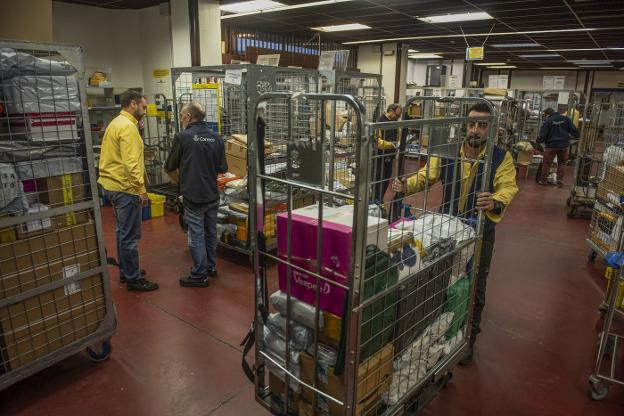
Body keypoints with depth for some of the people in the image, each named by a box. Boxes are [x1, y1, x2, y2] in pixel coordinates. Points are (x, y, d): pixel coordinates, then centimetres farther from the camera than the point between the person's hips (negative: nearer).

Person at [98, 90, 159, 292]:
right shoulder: (128, 126, -17)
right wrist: (141, 189, -22)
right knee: (130, 236, -2)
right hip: (125, 188, -11)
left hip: (113, 185, 11)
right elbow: (131, 163, -25)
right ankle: (133, 279, 8)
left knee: (123, 232, 20)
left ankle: (125, 271, 32)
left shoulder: (116, 123, 15)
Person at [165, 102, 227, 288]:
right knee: (211, 232, 17)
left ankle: (199, 275, 10)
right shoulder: (216, 138, 1)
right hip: (213, 195, 5)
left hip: (193, 196, -5)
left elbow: (170, 167, -2)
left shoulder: (182, 137, -12)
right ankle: (211, 267, 31)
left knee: (196, 235, 3)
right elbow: (223, 168, 6)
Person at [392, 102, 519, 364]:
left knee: (474, 289, 11)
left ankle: (468, 340, 32)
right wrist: (405, 186, -26)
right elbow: (426, 176, -5)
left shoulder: (502, 158, -7)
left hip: (480, 232, -2)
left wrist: (495, 202, -43)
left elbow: (508, 187, -19)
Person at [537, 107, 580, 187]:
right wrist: (577, 136, 21)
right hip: (564, 145, 3)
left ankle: (544, 180, 12)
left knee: (547, 163, 8)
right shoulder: (566, 119, 1)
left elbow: (542, 135, -10)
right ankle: (560, 180, 15)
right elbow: (573, 130, 2)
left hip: (551, 146, -3)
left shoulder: (548, 122, -8)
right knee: (561, 163, 16)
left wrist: (539, 141, 10)